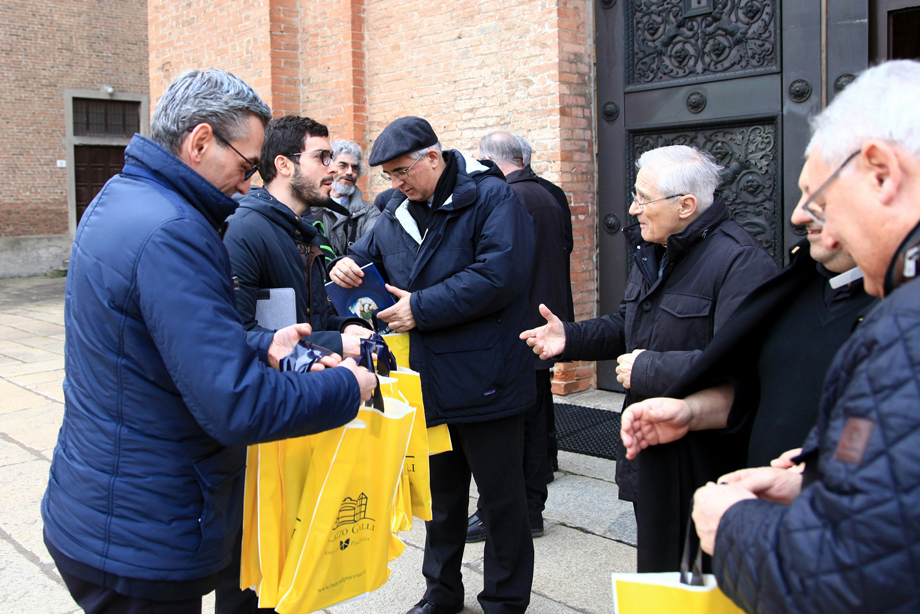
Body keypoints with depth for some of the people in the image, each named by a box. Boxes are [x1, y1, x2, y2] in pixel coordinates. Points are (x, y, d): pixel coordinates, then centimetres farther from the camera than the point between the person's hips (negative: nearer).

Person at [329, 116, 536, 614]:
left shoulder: (491, 197, -12)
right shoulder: (398, 211, 10)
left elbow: (499, 275, -25)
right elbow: (371, 252, 25)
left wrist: (421, 307, -21)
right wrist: (350, 264, -1)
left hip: (483, 381, -7)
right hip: (427, 382, 7)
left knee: (501, 498, 7)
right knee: (440, 493, 21)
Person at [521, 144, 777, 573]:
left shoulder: (740, 261, -21)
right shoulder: (653, 253, 12)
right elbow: (627, 327, 22)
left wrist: (647, 370, -23)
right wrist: (569, 337, 5)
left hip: (703, 461, -9)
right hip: (651, 451, 9)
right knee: (655, 569, 22)